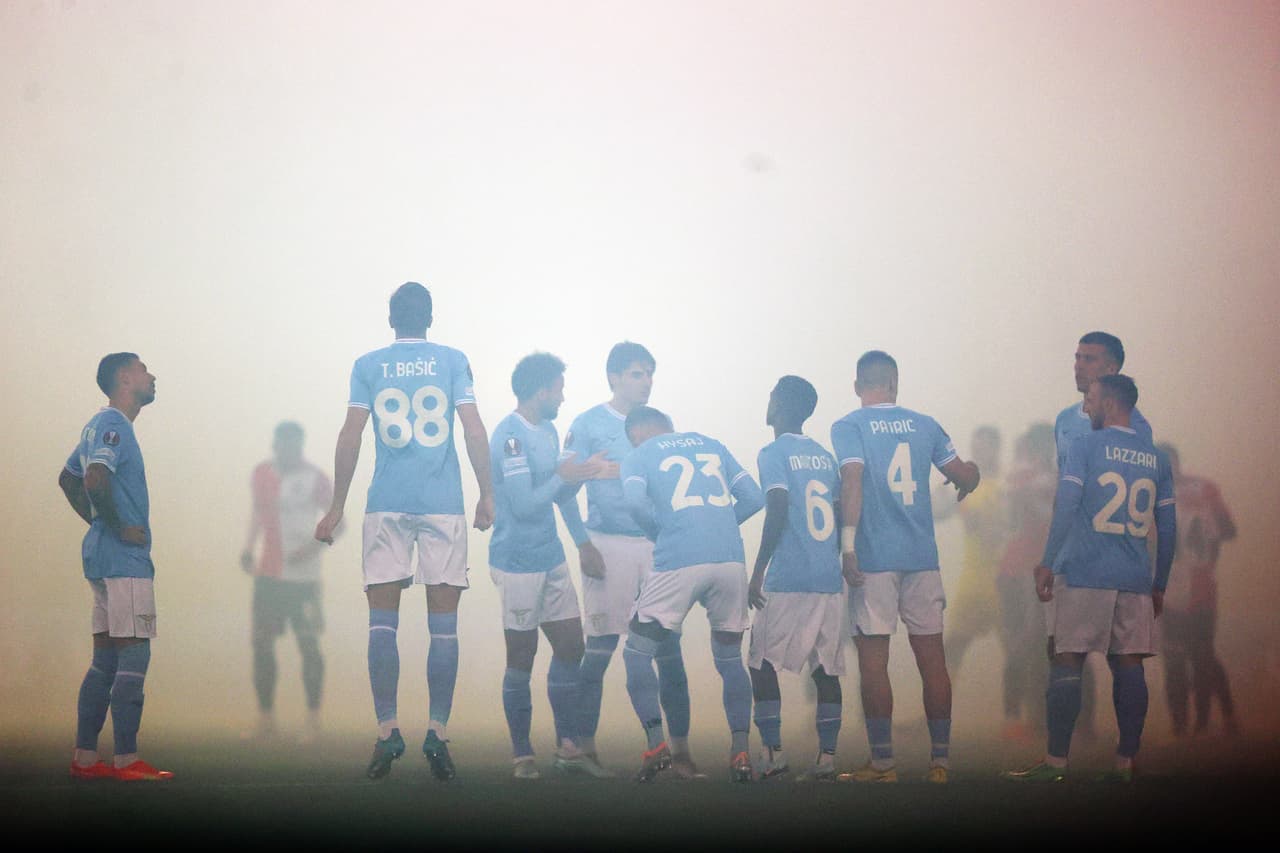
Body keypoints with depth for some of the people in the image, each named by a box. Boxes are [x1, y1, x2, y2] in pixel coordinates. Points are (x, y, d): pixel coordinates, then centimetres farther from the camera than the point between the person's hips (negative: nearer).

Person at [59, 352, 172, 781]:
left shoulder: (105, 425, 19)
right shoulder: (112, 425, -12)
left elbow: (68, 479, 30)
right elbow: (94, 480, -28)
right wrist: (119, 527, -18)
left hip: (103, 554, 10)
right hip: (124, 558, -10)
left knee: (106, 658, 10)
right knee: (133, 655, -9)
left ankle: (85, 757, 11)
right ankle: (126, 759, -10)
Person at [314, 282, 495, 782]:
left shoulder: (368, 366, 7)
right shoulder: (452, 361, 6)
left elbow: (351, 436, 3)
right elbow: (474, 430, 0)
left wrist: (337, 507, 7)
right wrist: (487, 496, 7)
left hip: (386, 506, 0)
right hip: (444, 506, 0)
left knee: (383, 622, 3)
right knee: (443, 625, 2)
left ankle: (387, 731, -6)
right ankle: (438, 734, -5)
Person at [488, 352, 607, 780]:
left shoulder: (548, 431, 11)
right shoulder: (510, 436, -17)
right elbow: (523, 504, -22)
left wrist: (582, 540, 17)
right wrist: (563, 477, -12)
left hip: (551, 559, 9)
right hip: (518, 563, -8)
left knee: (571, 647, 9)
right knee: (521, 657, -1)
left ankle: (567, 746, 16)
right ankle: (522, 756, 7)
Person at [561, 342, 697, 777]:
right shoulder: (588, 424, 4)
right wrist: (583, 546, -9)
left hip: (659, 545, 3)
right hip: (608, 544, -3)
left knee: (669, 648, -1)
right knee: (600, 647, -4)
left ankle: (680, 751, 1)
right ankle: (585, 747, 2)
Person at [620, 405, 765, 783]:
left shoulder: (640, 456, 10)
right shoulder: (711, 445, 21)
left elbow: (636, 503, -9)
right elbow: (753, 498, 16)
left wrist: (659, 532, 9)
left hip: (679, 563, -4)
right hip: (731, 561, 4)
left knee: (637, 653, 10)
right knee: (730, 659, 16)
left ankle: (657, 745, -2)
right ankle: (741, 753, 8)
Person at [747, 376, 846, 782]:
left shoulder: (774, 454, -5)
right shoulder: (825, 456, 14)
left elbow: (778, 510, -16)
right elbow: (841, 517, 15)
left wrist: (758, 570, -13)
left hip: (787, 581, -6)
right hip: (829, 580, 6)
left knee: (763, 661, 4)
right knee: (826, 668, 7)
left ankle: (773, 752, -3)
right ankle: (827, 755, 2)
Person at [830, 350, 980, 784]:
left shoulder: (848, 427, -2)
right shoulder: (924, 425, 9)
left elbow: (852, 479, -16)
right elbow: (965, 476, 12)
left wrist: (848, 542, -17)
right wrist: (967, 480, 35)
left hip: (874, 558, -3)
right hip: (922, 556, 3)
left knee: (873, 662, 0)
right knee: (931, 657, 6)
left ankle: (882, 764, 0)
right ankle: (940, 760, 8)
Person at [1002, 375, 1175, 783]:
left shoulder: (1086, 447, -3)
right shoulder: (1155, 458, 12)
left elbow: (1065, 508, -10)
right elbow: (1168, 527, 13)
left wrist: (1047, 564, -5)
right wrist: (1160, 585, 20)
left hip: (1085, 577, -4)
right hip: (1136, 581, 5)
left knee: (1067, 664, -1)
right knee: (1128, 666, 6)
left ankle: (1056, 760, -3)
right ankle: (1126, 761, 5)